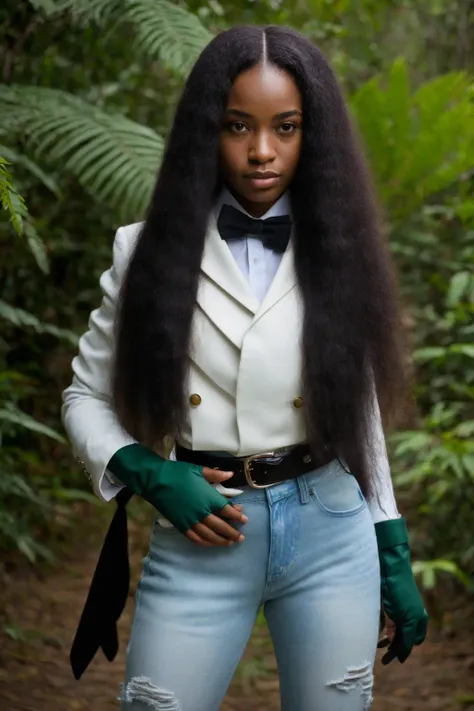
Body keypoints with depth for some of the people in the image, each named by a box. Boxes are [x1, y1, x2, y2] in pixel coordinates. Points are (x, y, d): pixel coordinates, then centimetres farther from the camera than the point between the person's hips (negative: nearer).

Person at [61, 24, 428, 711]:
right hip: (200, 543, -1)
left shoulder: (336, 254, 5)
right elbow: (86, 397, 6)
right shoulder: (152, 252, 0)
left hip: (333, 534, 2)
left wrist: (395, 555, 10)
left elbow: (360, 412, 11)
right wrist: (151, 476, -11)